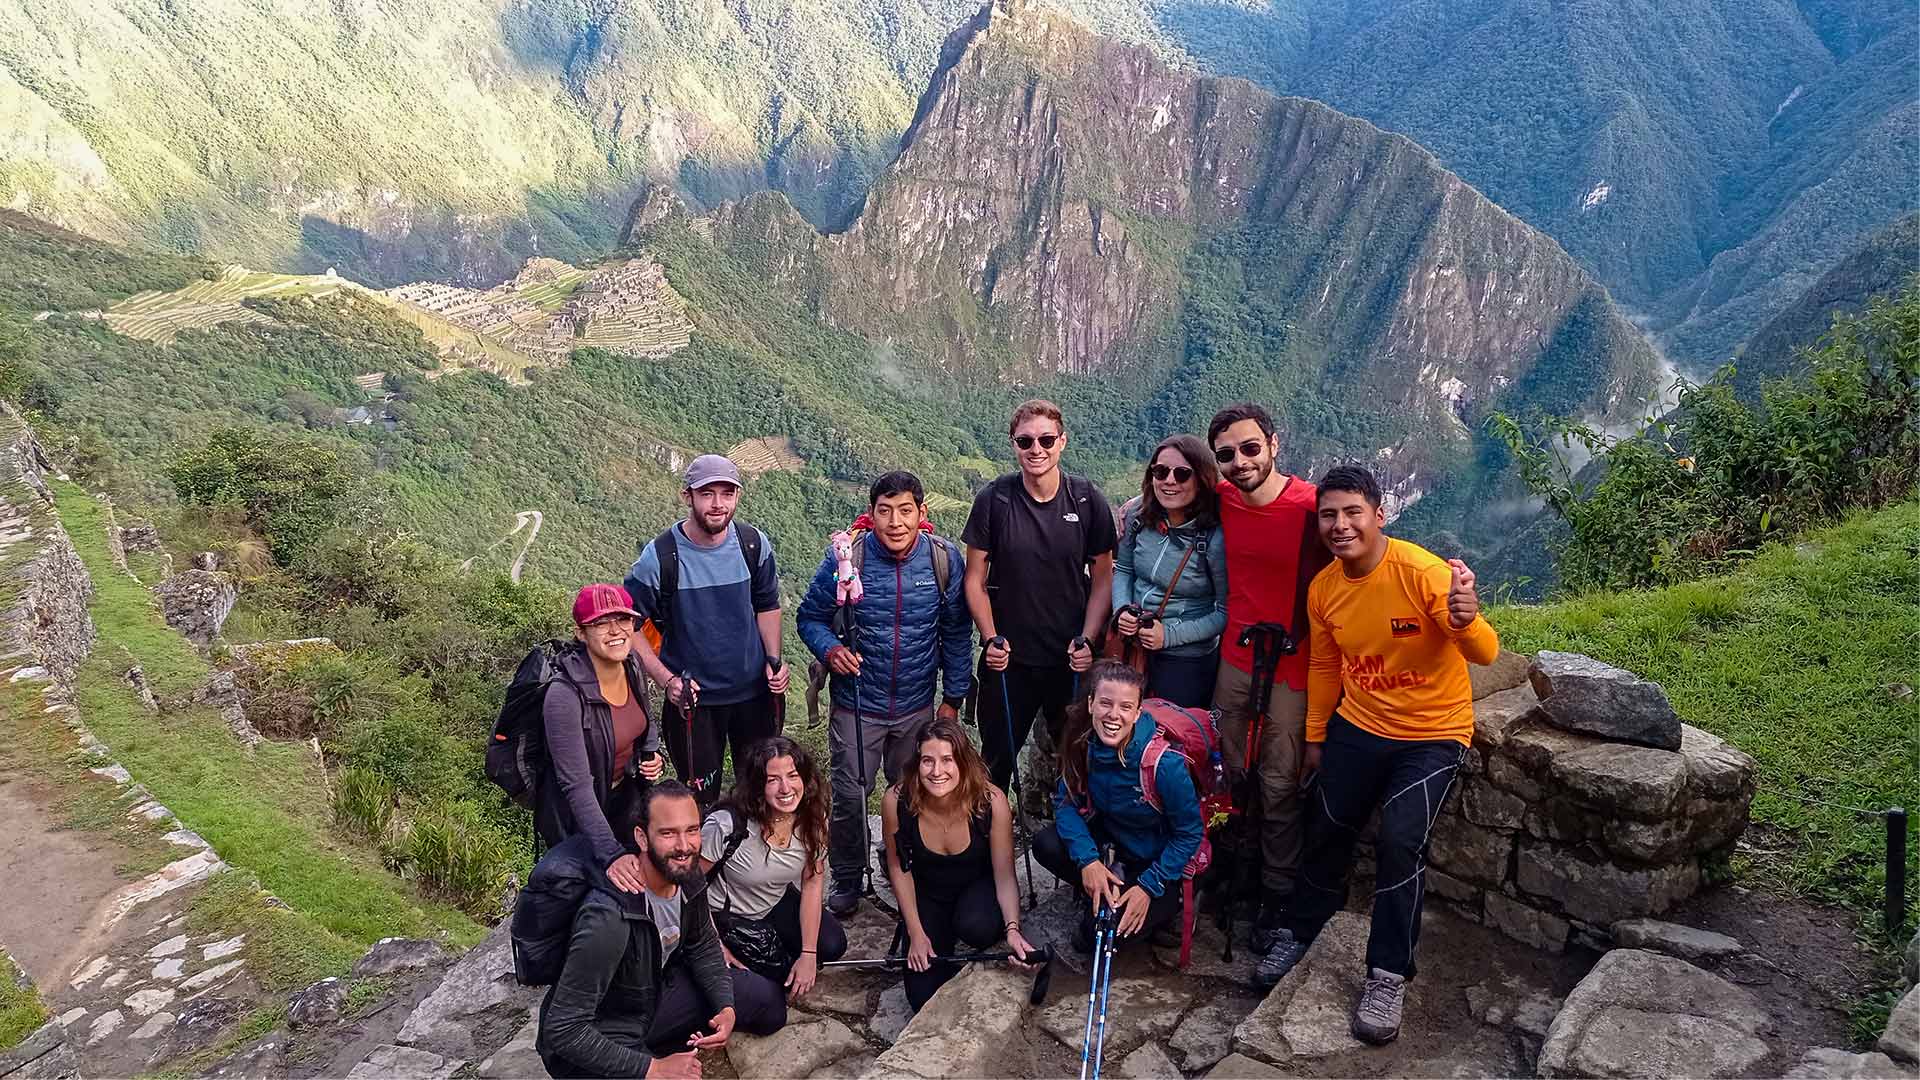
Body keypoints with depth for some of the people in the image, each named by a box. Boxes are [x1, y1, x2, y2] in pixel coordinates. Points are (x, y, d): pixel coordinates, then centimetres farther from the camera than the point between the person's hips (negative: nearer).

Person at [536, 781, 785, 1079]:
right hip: (595, 1043, -7)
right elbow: (563, 1029, -30)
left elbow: (703, 947, 8)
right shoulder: (608, 919, -35)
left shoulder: (687, 878, -11)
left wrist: (726, 1008, -8)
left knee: (768, 1005, 7)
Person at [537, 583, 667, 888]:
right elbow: (577, 786, -34)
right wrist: (611, 855, -41)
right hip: (578, 820, -6)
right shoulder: (564, 696, -32)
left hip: (625, 798, 7)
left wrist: (652, 755, -8)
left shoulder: (631, 666, -10)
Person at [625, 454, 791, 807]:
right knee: (702, 800, 11)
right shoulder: (659, 558, -17)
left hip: (755, 691, 3)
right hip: (693, 699, -3)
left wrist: (773, 660, -4)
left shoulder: (755, 544, -6)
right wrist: (667, 680, -20)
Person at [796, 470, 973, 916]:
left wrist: (953, 697, 2)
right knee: (849, 796, 6)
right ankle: (847, 879, 30)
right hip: (856, 703, -2)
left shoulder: (944, 557, -10)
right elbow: (810, 616, -3)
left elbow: (956, 633, 0)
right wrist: (830, 649, -24)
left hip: (918, 705, 2)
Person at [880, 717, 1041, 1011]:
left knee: (977, 927, -35)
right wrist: (916, 933, -9)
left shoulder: (991, 802, -29)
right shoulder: (896, 801, -27)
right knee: (925, 996, -10)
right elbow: (899, 868, -9)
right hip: (927, 892, 1)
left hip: (977, 886, -1)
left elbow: (1004, 876, -18)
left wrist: (1012, 929, -33)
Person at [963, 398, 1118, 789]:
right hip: (1008, 659, 0)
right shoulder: (994, 499, -7)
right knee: (997, 759, 12)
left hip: (1072, 659, 1)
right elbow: (976, 580, -1)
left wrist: (1087, 640, -9)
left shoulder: (1087, 500, -5)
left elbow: (1103, 579, 2)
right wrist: (991, 639, -11)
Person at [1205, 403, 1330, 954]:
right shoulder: (1221, 500, -2)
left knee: (1280, 784, 4)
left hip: (1293, 664, -4)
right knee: (1233, 771, 13)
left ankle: (1278, 894, 18)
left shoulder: (1311, 507, -16)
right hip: (1236, 656, 4)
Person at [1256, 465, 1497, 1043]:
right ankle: (1302, 934, 35)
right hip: (1357, 727, 5)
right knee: (1327, 831, 11)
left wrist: (1466, 621, -53)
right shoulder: (1323, 588, -6)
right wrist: (1315, 736, 15)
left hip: (1432, 734, -5)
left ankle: (1388, 977, -1)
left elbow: (1485, 654, -31)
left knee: (1399, 841, -18)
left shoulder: (1424, 572, -24)